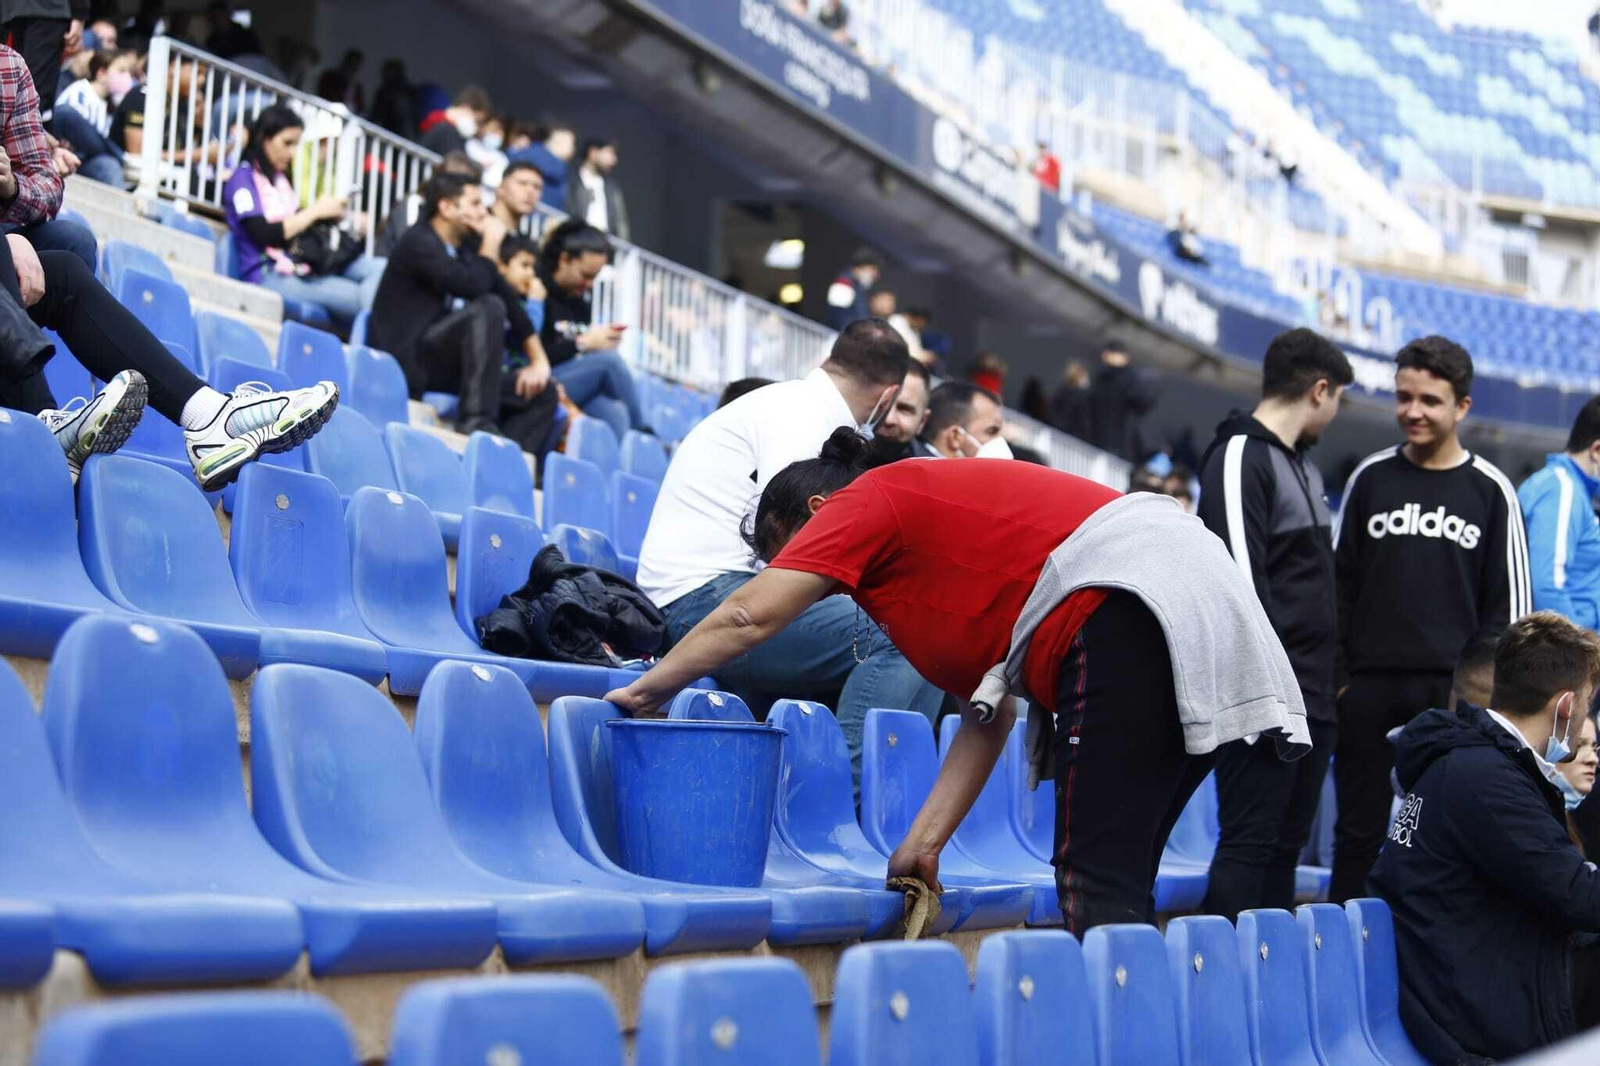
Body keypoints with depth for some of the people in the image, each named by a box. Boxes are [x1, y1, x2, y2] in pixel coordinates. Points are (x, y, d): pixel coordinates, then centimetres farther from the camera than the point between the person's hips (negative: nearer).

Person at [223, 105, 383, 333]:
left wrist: (328, 213, 0)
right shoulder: (243, 178, -3)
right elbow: (263, 234, -14)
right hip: (269, 275, -8)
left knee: (379, 269, -15)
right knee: (362, 296, -26)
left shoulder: (279, 177, 21)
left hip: (299, 266, 8)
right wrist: (315, 211, -11)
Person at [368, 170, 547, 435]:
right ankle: (476, 419, -31)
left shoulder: (468, 245, 12)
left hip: (441, 362, 8)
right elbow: (473, 286, -26)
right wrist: (491, 244, -8)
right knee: (489, 307, -27)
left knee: (541, 390, 0)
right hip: (407, 361, -8)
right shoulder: (419, 242, -12)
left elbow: (510, 300, 11)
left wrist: (539, 359, 0)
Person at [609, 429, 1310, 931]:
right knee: (1116, 882, 14)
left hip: (1127, 607, -10)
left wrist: (649, 690, 13)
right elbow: (988, 718, 24)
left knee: (1097, 886, -9)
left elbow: (750, 616, -2)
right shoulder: (938, 528, 30)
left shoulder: (868, 501, 6)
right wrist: (925, 841, 19)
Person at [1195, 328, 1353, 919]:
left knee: (1286, 847, 11)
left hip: (1311, 698, 9)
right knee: (1248, 845, -8)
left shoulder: (1304, 464, 19)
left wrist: (1326, 681, 18)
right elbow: (1240, 582, -17)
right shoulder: (1240, 458, -10)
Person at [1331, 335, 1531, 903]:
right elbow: (1339, 585, 9)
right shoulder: (1370, 478, 7)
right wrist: (1336, 679, 3)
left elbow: (1509, 600, 5)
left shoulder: (1489, 490, 3)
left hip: (1455, 692, -1)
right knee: (1359, 832, 6)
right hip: (1370, 688, 1)